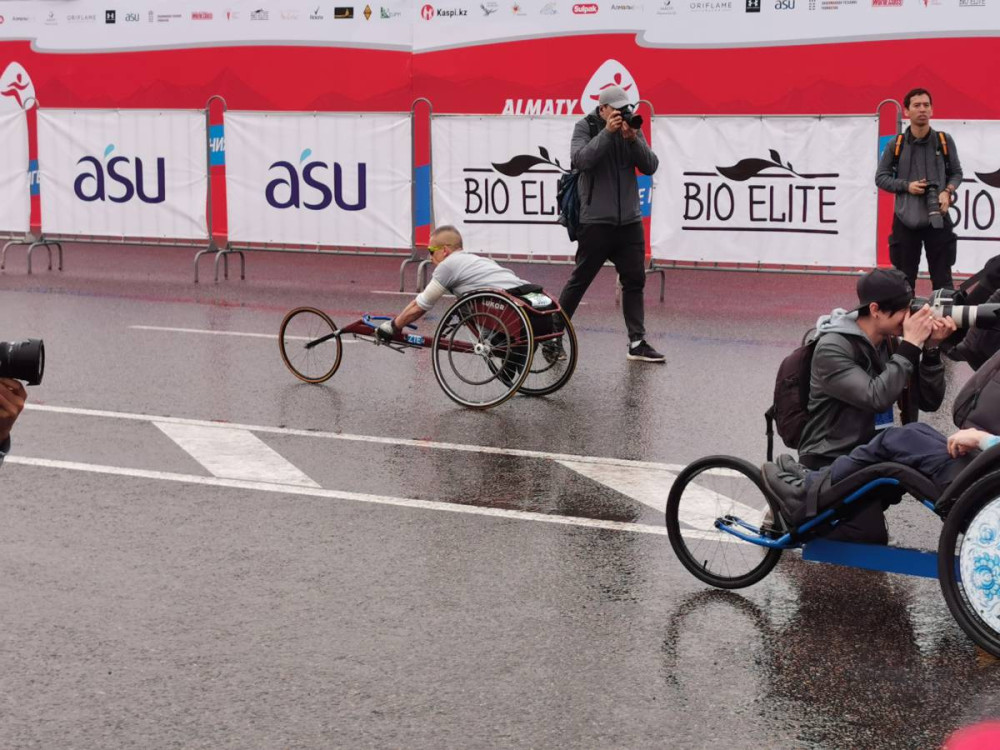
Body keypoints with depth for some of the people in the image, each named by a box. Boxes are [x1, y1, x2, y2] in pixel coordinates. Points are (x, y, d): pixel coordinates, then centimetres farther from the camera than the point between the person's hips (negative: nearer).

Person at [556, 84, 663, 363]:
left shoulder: (632, 129, 8)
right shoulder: (585, 127, -2)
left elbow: (650, 166, -1)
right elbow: (580, 160, -19)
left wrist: (633, 139, -14)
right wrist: (607, 133, -21)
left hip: (630, 221, 4)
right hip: (596, 221, -4)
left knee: (634, 282, 3)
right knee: (579, 280, 2)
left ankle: (637, 343, 7)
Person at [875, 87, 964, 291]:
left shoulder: (944, 141, 1)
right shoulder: (896, 145, 0)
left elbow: (956, 173, 11)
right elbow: (881, 177, 6)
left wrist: (947, 192, -9)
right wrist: (906, 186, -9)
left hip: (938, 218, 0)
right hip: (906, 219, 0)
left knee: (942, 279, 1)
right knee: (904, 281, 7)